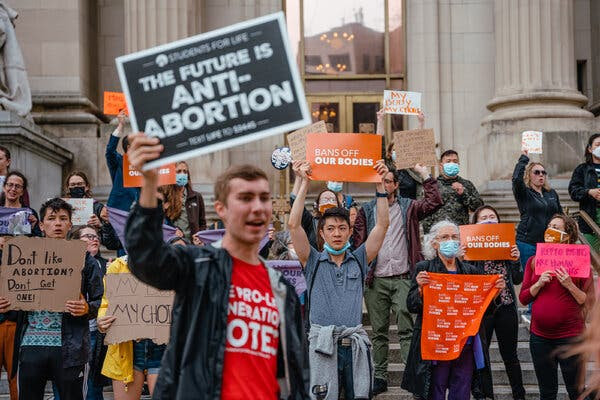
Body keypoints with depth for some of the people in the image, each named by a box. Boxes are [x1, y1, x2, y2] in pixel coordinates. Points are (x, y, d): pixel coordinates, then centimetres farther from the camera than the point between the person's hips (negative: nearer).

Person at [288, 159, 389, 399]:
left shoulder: (359, 260, 14)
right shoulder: (313, 261, 9)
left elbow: (382, 224, 8)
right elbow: (294, 225, -2)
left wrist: (379, 184, 2)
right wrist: (303, 183, -3)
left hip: (355, 344, 2)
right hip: (322, 342, -2)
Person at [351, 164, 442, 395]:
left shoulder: (408, 207, 10)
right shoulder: (366, 211, 11)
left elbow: (434, 203, -4)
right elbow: (358, 244, 6)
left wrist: (425, 175, -4)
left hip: (402, 278, -1)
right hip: (376, 280, 2)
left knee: (406, 328, -7)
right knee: (379, 331, 8)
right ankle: (380, 377, 15)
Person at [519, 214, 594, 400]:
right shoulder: (534, 261, 7)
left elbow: (589, 302, -4)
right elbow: (523, 298, 5)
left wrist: (569, 285, -19)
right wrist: (539, 284, -11)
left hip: (570, 336, -3)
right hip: (540, 335, 3)